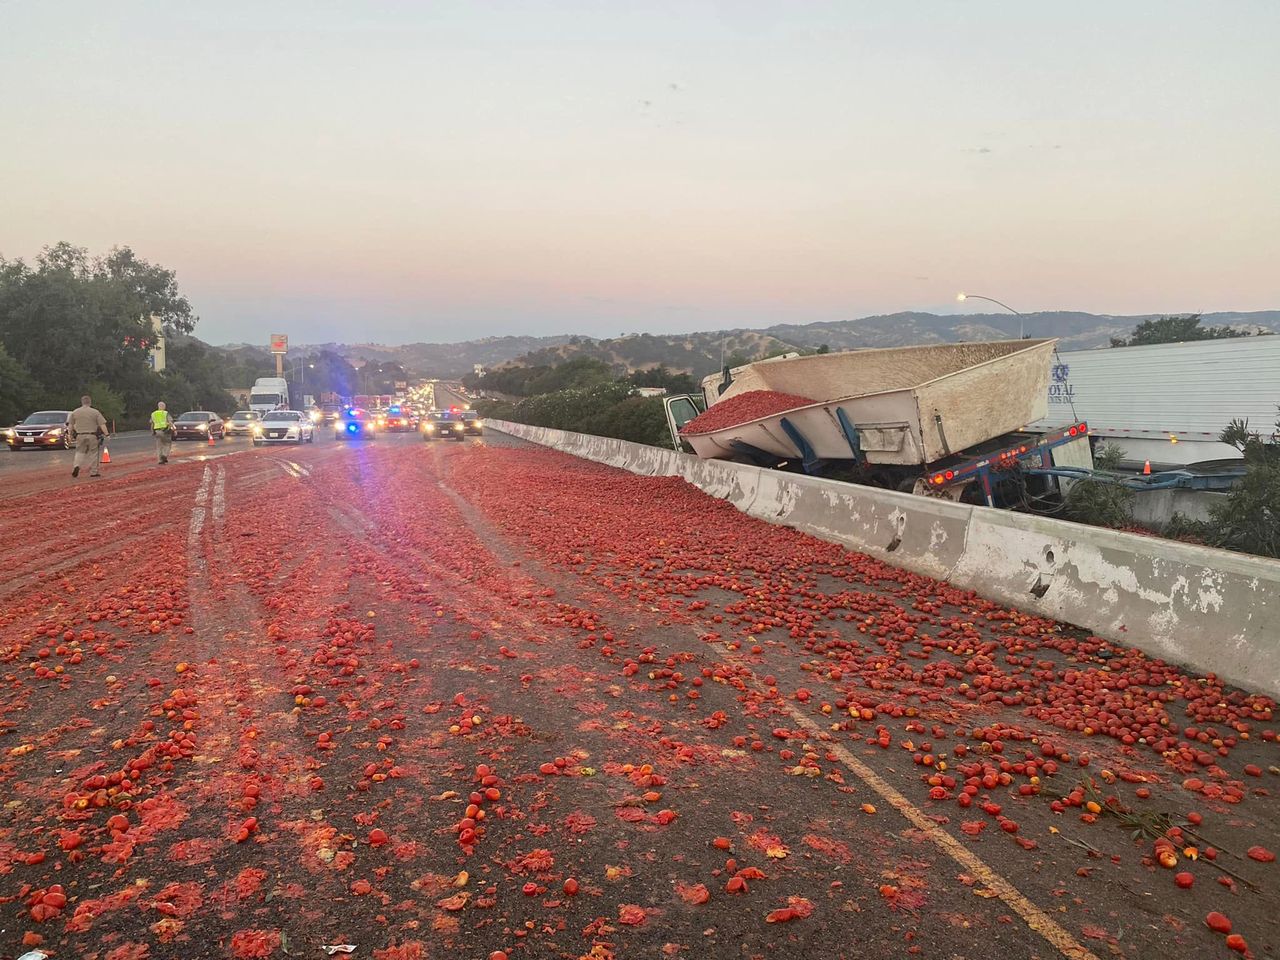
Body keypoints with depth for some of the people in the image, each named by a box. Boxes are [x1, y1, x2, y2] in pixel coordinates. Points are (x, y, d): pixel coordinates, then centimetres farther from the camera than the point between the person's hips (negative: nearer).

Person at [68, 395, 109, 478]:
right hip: (92, 436, -2)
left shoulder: (75, 412, 5)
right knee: (93, 453, 6)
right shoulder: (95, 412, -3)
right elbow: (102, 425, -7)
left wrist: (70, 435, 17)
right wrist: (106, 434, -4)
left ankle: (76, 466, -12)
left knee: (80, 452, 12)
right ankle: (93, 472, 8)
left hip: (80, 436, 2)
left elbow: (70, 426, 8)